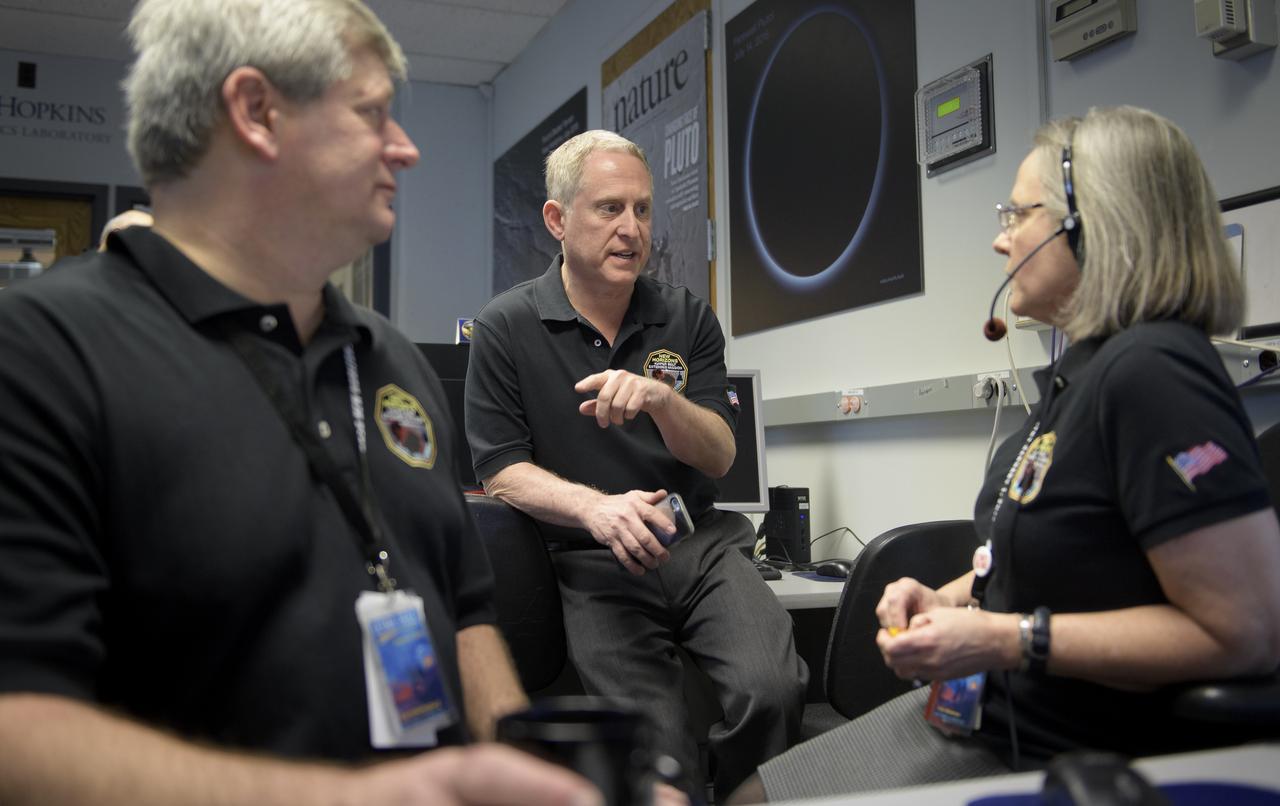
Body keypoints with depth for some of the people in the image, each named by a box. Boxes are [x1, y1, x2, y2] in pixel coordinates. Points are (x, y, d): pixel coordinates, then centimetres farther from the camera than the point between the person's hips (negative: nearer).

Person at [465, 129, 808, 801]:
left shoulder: (687, 318, 9)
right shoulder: (506, 328, 2)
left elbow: (719, 457, 4)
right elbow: (501, 471, -1)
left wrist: (661, 399, -17)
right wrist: (595, 506, -19)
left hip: (702, 544, 3)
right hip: (596, 566, -2)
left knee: (771, 691, -22)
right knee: (658, 750, -21)